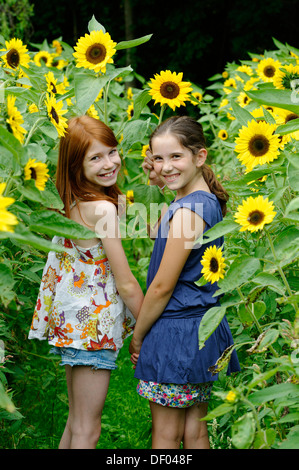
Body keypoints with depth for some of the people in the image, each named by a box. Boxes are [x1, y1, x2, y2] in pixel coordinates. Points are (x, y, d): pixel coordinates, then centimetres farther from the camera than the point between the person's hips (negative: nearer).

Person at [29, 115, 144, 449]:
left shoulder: (72, 204, 4)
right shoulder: (102, 209, -20)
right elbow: (126, 284, -16)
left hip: (72, 318, 9)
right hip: (93, 322, -9)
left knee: (76, 424, 20)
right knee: (87, 431, 1)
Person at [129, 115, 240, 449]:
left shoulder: (187, 210, -22)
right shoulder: (209, 200, 6)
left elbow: (162, 287, -18)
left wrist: (137, 336, -5)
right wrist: (160, 184, 12)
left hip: (176, 331, -9)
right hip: (205, 326, 9)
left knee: (166, 434, 5)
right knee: (195, 430, 16)